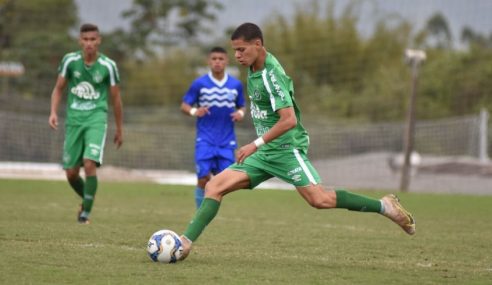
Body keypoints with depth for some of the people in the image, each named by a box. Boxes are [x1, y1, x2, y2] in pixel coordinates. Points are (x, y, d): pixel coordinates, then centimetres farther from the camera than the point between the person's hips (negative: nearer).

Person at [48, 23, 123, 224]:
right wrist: (53, 112, -6)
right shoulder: (70, 60, -1)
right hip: (74, 120, 3)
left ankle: (86, 212, -11)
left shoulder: (108, 66, -4)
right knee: (71, 173, 2)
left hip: (96, 119, -2)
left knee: (90, 164, -21)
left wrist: (119, 129, 10)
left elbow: (115, 98, 5)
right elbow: (59, 88, 10)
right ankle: (87, 200, 32)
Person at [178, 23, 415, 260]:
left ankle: (384, 206, -5)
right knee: (214, 187, -4)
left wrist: (255, 145, -25)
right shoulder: (253, 69, 9)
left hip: (286, 149, -9)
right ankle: (185, 243, -9)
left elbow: (289, 120, -26)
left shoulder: (271, 75, -18)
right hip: (264, 153, 9)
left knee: (320, 200, -18)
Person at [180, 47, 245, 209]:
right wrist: (194, 111, -20)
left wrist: (240, 113, -8)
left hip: (226, 141, 2)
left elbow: (241, 107, 15)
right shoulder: (199, 84, -2)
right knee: (203, 179, -10)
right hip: (205, 140, -2)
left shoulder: (236, 85, 5)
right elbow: (184, 106, 2)